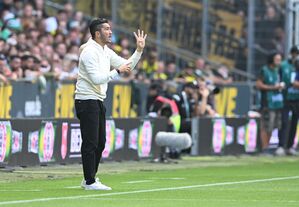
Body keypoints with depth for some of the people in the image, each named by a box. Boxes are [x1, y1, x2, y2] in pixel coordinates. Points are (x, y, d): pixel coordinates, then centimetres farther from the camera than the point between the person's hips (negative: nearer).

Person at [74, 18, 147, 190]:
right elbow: (97, 79, -24)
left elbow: (127, 66, 17)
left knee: (100, 143, 12)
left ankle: (89, 179, 20)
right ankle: (90, 181, -4)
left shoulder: (106, 51, 13)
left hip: (98, 101, 10)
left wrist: (139, 50, 7)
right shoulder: (90, 52, -16)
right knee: (90, 142, -8)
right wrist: (117, 71, -23)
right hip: (87, 100, -10)